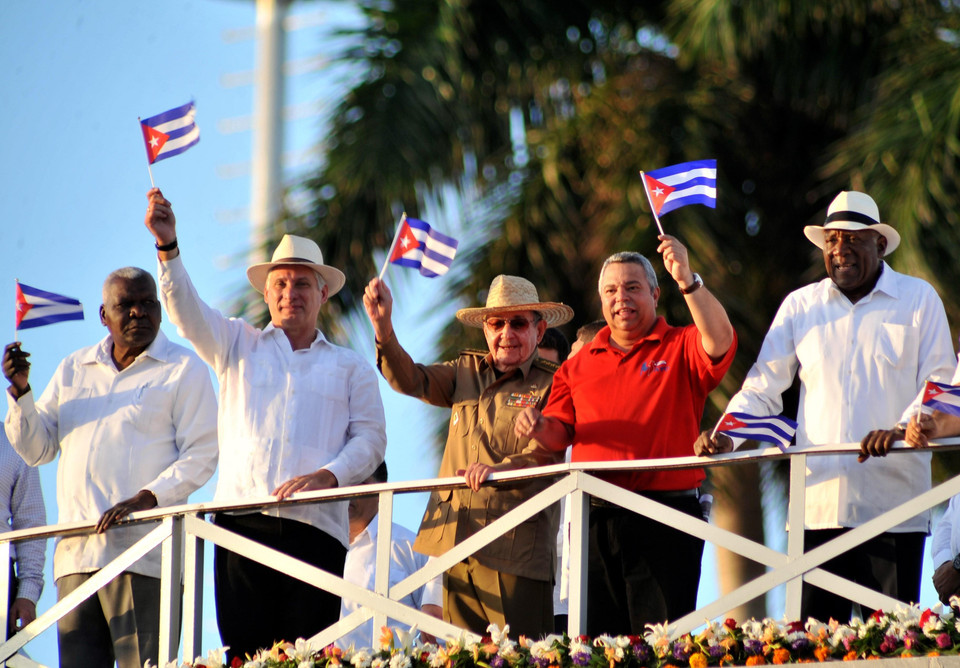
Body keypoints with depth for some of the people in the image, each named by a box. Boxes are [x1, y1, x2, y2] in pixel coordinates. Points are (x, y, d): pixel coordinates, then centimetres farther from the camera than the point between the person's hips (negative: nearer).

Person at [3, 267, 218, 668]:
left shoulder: (183, 369, 5)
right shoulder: (72, 370, 21)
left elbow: (200, 456, -3)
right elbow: (36, 449, 20)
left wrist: (146, 498, -17)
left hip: (141, 552, -5)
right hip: (75, 554, 5)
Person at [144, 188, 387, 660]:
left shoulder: (350, 368, 19)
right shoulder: (238, 345, 21)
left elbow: (369, 438, 10)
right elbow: (187, 311, 5)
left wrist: (327, 475, -10)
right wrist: (167, 246, -10)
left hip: (316, 527, 0)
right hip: (242, 520, 0)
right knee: (245, 650, -9)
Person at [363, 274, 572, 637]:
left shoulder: (552, 384, -1)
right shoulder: (466, 373, 18)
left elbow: (548, 451, -13)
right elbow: (411, 381, 8)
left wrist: (502, 468, -31)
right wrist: (383, 326, -7)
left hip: (515, 548, -6)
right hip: (456, 540, 6)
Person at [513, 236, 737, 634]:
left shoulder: (681, 348, 6)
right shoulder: (579, 365, 19)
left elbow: (720, 343, -16)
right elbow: (561, 435, 18)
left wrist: (687, 281, -25)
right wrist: (541, 428, -6)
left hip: (664, 519, -4)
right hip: (595, 520, 5)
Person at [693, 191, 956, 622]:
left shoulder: (918, 300, 8)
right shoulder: (800, 306, 14)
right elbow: (763, 389, 15)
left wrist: (903, 429, -15)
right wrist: (726, 434, -4)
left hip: (892, 505, -2)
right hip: (818, 504, 2)